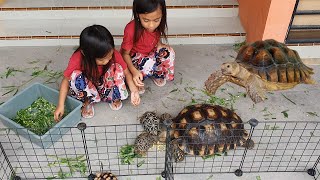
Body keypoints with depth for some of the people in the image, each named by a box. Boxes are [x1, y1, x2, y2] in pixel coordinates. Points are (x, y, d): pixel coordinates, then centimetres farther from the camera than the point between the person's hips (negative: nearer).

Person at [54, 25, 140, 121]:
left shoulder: (113, 54, -27)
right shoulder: (77, 59, -32)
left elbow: (126, 72, -15)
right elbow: (66, 80, -19)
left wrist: (134, 90, -31)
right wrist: (60, 105, -24)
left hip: (106, 85, 1)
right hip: (87, 88, -1)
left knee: (117, 68, -29)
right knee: (76, 76, -34)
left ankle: (114, 97, -3)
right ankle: (88, 102, -6)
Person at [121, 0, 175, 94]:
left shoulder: (158, 25, -17)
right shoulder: (131, 30, -33)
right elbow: (125, 54, -22)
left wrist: (160, 45, -16)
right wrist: (134, 71, -37)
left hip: (150, 54, 5)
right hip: (133, 57, -5)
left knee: (168, 52, -20)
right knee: (149, 64, -35)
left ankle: (158, 74, 4)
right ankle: (136, 81, -7)